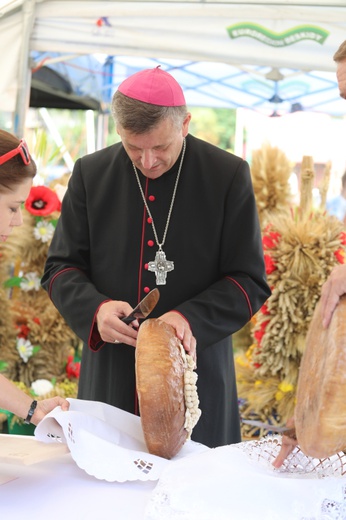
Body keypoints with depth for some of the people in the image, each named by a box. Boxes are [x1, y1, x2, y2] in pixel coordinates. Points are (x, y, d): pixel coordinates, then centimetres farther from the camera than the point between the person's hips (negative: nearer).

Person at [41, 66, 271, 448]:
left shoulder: (229, 175, -2)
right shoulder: (91, 174, 4)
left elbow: (250, 281, -2)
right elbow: (61, 267, 8)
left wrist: (191, 318, -19)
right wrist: (95, 308, -14)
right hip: (110, 378, 2)